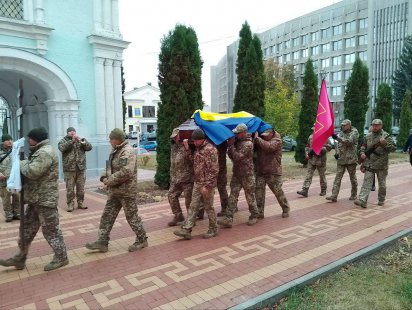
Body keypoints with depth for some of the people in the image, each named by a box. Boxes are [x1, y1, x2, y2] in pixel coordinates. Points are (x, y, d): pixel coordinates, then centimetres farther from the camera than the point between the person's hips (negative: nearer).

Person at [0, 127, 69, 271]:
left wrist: (22, 163, -7)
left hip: (45, 200, -11)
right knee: (27, 228, 18)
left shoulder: (45, 153, -19)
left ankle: (61, 257, 13)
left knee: (50, 230, -1)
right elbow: (32, 172, 21)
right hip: (36, 199, 11)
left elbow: (31, 172, -27)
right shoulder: (40, 152, 17)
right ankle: (20, 259, 31)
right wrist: (25, 164, 1)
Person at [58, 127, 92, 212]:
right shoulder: (63, 140, 4)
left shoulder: (81, 140, 10)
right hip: (69, 169, -2)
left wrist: (81, 141, -18)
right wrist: (72, 141, -24)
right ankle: (70, 204, 11)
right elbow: (62, 148, -17)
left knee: (81, 188, 8)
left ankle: (80, 203, 19)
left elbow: (89, 147, -3)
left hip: (81, 168, 2)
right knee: (70, 188, 1)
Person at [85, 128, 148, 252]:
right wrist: (104, 177, -1)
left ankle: (142, 240, 19)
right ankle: (102, 242, 21)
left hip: (126, 190, -9)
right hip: (115, 191, 9)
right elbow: (109, 167, 20)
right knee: (107, 215, 12)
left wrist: (110, 181, -20)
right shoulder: (115, 151, 12)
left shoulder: (127, 152, -19)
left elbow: (126, 172, -30)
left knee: (132, 216, 3)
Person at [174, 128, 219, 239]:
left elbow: (214, 170, -20)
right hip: (197, 183, 8)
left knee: (208, 207, 5)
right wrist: (187, 148, 5)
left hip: (207, 184, -8)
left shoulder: (210, 149, -17)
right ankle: (186, 230, 9)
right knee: (193, 207, 6)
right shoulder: (198, 148, 10)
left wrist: (207, 186, -21)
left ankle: (213, 229, 22)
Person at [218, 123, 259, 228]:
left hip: (247, 174, -7)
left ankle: (254, 216, 25)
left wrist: (231, 145, -17)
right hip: (236, 173, 7)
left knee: (250, 196, 7)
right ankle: (228, 218, -3)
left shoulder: (248, 144, -15)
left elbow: (238, 156, -22)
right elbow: (231, 156, 12)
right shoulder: (237, 141, 9)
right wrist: (229, 146, -4)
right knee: (233, 196, -1)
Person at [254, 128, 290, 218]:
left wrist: (257, 138, -22)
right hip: (260, 171, 5)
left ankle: (286, 209, 25)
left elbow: (268, 146, -26)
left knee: (278, 191, 4)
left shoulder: (277, 140, -6)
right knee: (259, 191, -2)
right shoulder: (261, 140, 12)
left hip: (273, 172, -5)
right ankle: (260, 212, 7)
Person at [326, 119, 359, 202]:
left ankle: (354, 194, 26)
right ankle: (334, 196, -8)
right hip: (341, 159, 5)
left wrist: (337, 137, -29)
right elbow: (337, 144, 18)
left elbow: (349, 141, -21)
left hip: (351, 159, -4)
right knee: (337, 177, -4)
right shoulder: (341, 133, 13)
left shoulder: (354, 132, -4)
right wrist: (337, 152, 1)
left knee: (353, 178, 10)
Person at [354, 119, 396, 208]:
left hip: (381, 164, -2)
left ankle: (381, 200, 27)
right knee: (367, 182, -6)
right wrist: (362, 153, 0)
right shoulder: (368, 136, 9)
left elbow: (393, 147, -6)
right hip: (369, 164, 2)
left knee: (382, 183, 11)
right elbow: (363, 146, 19)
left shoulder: (386, 136, -1)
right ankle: (362, 200, -13)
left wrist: (385, 143, -22)